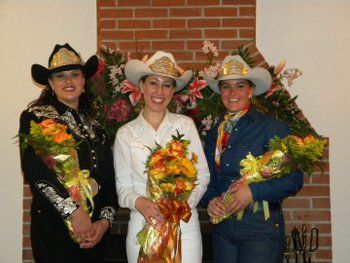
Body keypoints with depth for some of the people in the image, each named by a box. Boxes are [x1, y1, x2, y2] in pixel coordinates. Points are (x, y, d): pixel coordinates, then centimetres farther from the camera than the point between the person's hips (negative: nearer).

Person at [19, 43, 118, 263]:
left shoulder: (95, 128, 13)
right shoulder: (35, 117, -2)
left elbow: (109, 181, 10)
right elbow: (34, 168, -17)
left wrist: (105, 220, -5)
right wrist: (75, 211, -19)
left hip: (93, 230, 5)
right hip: (53, 227, -5)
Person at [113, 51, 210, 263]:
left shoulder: (186, 125, 2)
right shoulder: (126, 134, 4)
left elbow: (202, 175, 2)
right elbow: (123, 187, 4)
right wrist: (139, 202, -16)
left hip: (184, 224, 0)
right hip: (142, 226, 0)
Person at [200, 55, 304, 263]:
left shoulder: (272, 127, -6)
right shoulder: (214, 133, 10)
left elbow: (294, 178, -10)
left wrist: (253, 191, -20)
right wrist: (210, 200, -5)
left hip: (261, 226, -5)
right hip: (222, 228, 5)